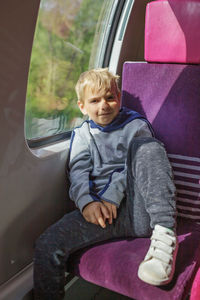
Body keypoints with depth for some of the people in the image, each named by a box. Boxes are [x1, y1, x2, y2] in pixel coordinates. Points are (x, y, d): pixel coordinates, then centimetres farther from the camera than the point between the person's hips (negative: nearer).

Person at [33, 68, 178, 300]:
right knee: (47, 245, -20)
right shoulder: (82, 135, 17)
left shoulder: (136, 126, 11)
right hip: (99, 210, 2)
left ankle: (164, 234, -34)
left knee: (146, 146, -26)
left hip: (140, 212, -1)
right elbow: (78, 172, 3)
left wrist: (112, 197, -14)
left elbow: (136, 168, -1)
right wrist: (87, 202, -17)